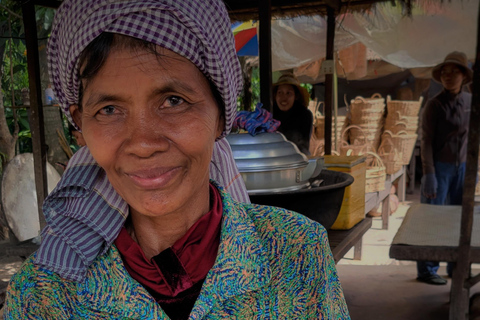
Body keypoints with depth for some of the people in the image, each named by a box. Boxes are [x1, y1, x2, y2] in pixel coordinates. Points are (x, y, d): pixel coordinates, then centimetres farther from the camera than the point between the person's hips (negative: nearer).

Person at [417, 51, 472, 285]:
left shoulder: (470, 101, 6)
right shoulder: (435, 105, -8)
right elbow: (426, 141, -11)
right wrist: (429, 175, -16)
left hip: (462, 167, 5)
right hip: (439, 167, -5)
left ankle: (456, 267, 26)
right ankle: (427, 270, 11)